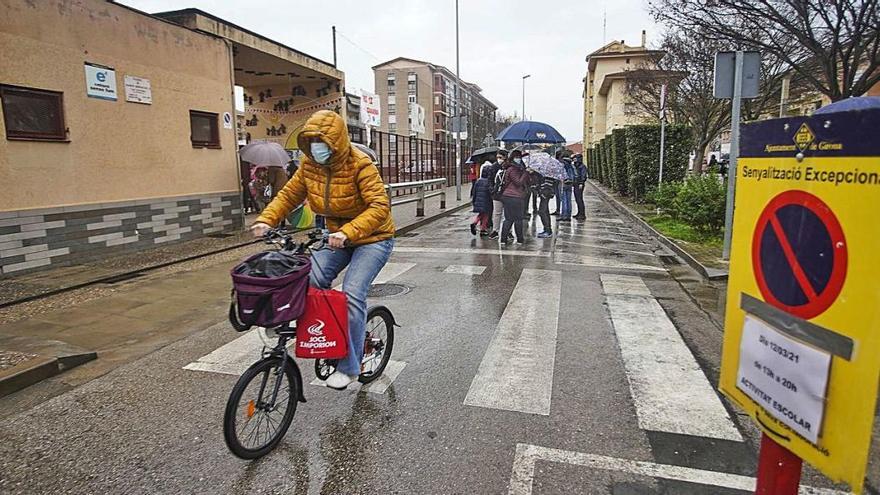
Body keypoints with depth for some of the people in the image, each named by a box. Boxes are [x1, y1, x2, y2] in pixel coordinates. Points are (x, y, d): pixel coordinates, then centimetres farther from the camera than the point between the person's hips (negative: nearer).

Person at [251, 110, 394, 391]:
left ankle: (349, 367, -5)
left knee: (352, 293, -20)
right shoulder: (309, 165, -4)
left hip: (372, 238, -6)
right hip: (337, 237, 6)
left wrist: (348, 231, -45)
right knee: (311, 281, -16)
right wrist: (266, 220, -12)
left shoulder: (360, 165, -23)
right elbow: (288, 195, 5)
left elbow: (380, 206, -32)